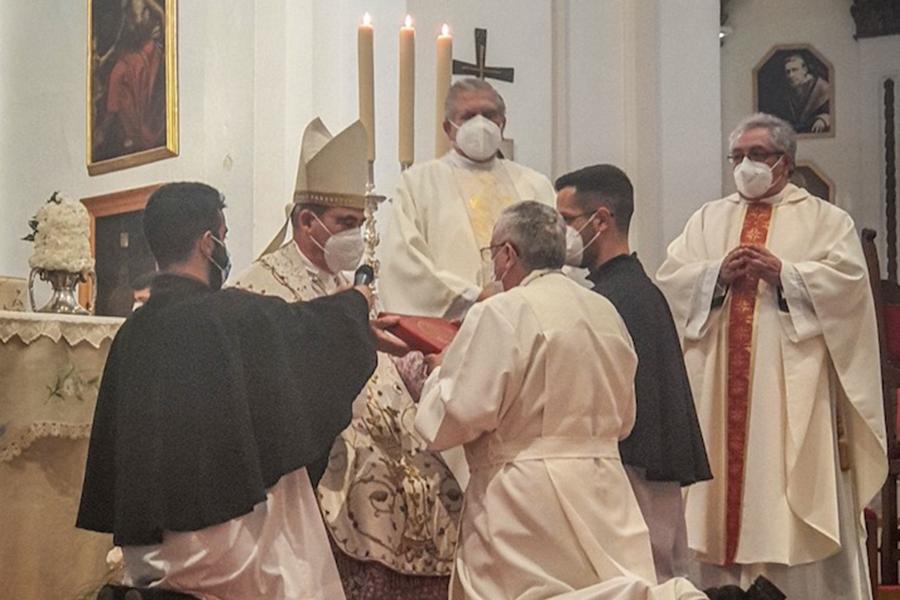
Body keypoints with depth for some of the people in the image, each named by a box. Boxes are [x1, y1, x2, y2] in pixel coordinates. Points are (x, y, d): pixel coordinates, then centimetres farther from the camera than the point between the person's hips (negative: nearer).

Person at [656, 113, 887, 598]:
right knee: (724, 475, 1)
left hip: (792, 384, -3)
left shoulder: (825, 219, 9)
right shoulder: (707, 219, 18)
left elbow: (847, 278, -6)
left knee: (796, 484, -5)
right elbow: (669, 278, 6)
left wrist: (782, 273, -15)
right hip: (719, 386, 3)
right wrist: (718, 274, -10)